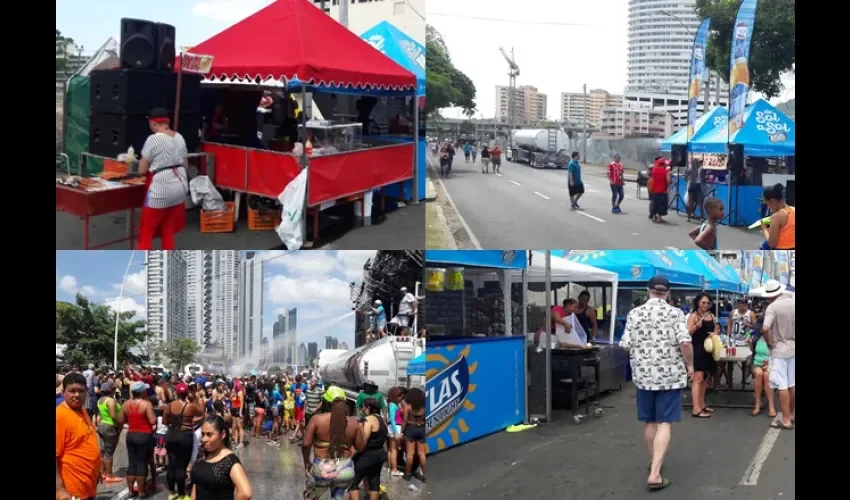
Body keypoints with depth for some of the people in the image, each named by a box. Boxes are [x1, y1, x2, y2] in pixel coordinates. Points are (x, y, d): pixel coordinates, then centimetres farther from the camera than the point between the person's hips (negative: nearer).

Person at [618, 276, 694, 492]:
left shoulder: (634, 314, 1)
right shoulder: (675, 313, -7)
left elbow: (626, 346, 0)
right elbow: (685, 343, -16)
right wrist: (689, 365, 0)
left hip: (643, 375, 3)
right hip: (670, 375, -3)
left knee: (649, 421, 18)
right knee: (664, 423, -3)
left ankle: (654, 461, 35)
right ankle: (655, 473, -14)